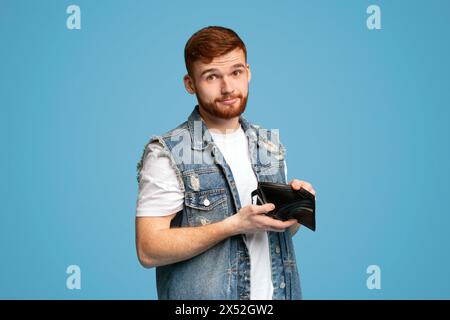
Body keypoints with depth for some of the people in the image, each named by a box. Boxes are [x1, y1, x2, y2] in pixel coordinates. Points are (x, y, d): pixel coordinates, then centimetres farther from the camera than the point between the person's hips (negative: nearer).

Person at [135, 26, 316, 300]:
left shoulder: (270, 144, 3)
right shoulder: (167, 154, -15)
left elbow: (280, 231, 12)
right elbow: (149, 250, -19)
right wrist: (234, 225, -24)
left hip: (275, 291, 5)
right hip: (205, 295, -5)